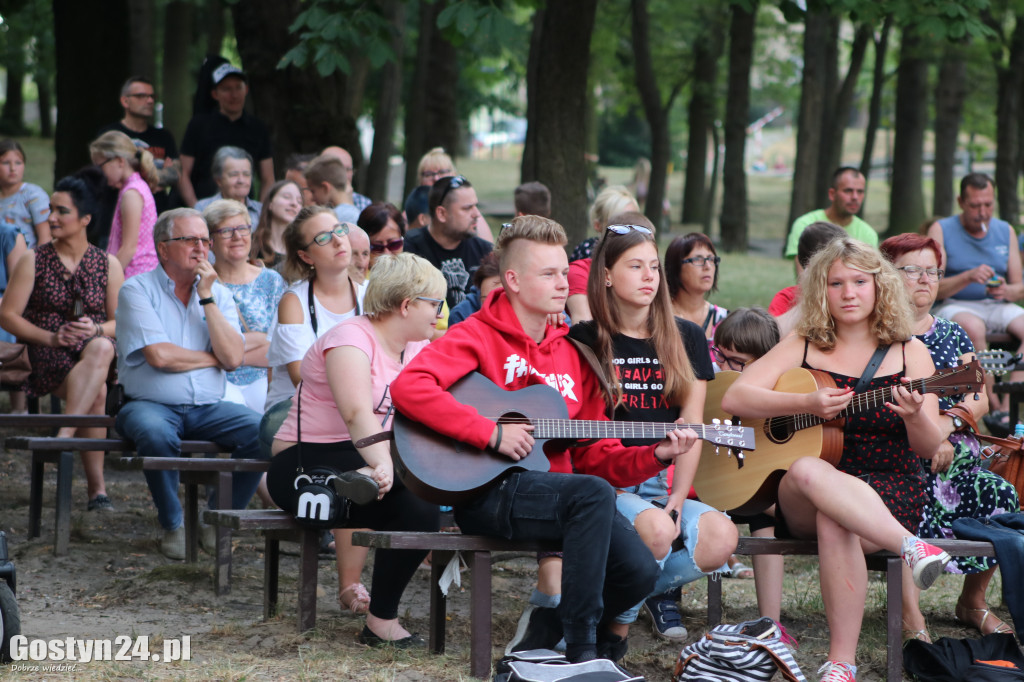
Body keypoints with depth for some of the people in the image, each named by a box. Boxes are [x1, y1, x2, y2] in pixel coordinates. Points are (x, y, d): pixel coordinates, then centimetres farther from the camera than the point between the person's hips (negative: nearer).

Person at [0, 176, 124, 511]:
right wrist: (51, 337, -14)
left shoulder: (108, 265, 11)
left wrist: (97, 330, -16)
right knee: (96, 391, -33)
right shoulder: (34, 261, 6)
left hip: (96, 347, 2)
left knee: (102, 350, -36)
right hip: (47, 355, -2)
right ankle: (96, 487, -36)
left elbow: (123, 321, 7)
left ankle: (65, 433, -41)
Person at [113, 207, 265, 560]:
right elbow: (158, 355, -16)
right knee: (156, 435, -38)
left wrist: (207, 298, -6)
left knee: (261, 431, -22)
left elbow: (233, 358, -4)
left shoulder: (218, 293, 12)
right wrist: (212, 358, -2)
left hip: (208, 408, 4)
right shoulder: (137, 290, -2)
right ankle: (172, 526, -16)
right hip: (150, 404, -4)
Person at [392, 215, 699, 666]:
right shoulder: (478, 336, -1)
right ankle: (582, 649, -25)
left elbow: (595, 457, 16)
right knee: (593, 494, -34)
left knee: (637, 570, -18)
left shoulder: (571, 354, 17)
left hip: (558, 488, 6)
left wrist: (656, 455, -2)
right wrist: (493, 434, -21)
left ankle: (542, 639, 10)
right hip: (485, 490, -6)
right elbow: (408, 387, -20)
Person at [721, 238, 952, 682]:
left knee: (834, 524, -37)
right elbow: (733, 399, -3)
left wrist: (916, 417, -21)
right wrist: (806, 404, -17)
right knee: (806, 471, -38)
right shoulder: (802, 348, 10)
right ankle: (910, 547, -47)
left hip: (890, 492, -1)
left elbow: (929, 449, 3)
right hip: (802, 501, 1)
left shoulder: (910, 354, 8)